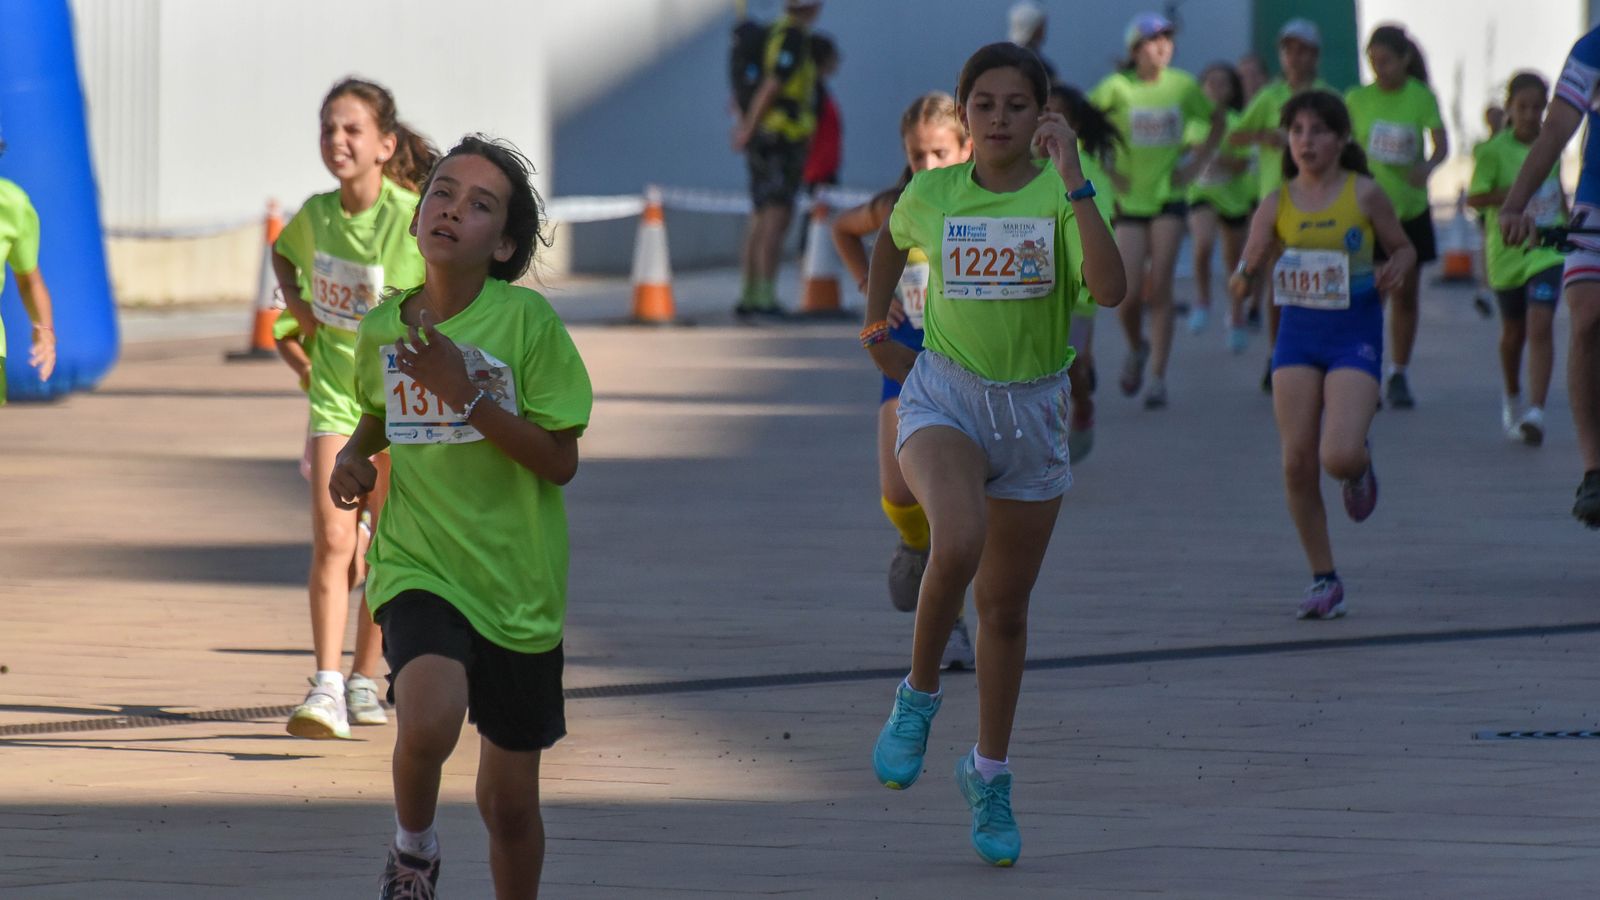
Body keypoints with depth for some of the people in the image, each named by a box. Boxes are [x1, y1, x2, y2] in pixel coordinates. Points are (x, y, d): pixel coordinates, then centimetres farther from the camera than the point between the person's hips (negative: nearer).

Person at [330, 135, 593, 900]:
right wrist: (355, 454, 3)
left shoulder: (528, 321, -10)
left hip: (517, 581, -1)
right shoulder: (382, 328, 2)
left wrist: (468, 393, -22)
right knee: (429, 722, -28)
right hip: (419, 566, 1)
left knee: (509, 800, 7)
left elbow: (560, 462, -13)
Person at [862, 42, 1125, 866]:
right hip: (944, 398, -1)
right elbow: (890, 240, 22)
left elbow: (1109, 288, -26)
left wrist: (1074, 182, -29)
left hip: (1031, 411, 1)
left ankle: (989, 777, 30)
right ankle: (918, 696, -7)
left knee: (1005, 605, 12)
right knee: (958, 544, -32)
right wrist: (876, 330, 20)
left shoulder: (1060, 196, -9)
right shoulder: (931, 195, -3)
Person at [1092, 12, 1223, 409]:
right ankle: (1136, 348, 28)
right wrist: (1104, 168, -7)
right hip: (1129, 198, -1)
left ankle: (1158, 377, -3)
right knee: (1130, 293, -4)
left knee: (1160, 288, -8)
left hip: (1169, 196, 1)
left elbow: (1216, 122, 15)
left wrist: (1197, 162, 3)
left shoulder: (1183, 86, -1)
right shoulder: (1117, 88, -8)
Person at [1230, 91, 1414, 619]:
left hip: (1355, 334, -3)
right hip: (1298, 333, 3)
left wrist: (1395, 269, -11)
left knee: (1340, 456, -19)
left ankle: (1360, 467, 21)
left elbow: (1403, 247, 11)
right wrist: (1246, 275, -19)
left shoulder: (1364, 194, -3)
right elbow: (1242, 281, 4)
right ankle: (1324, 579, 12)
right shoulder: (1277, 205, 3)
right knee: (1298, 462, -3)